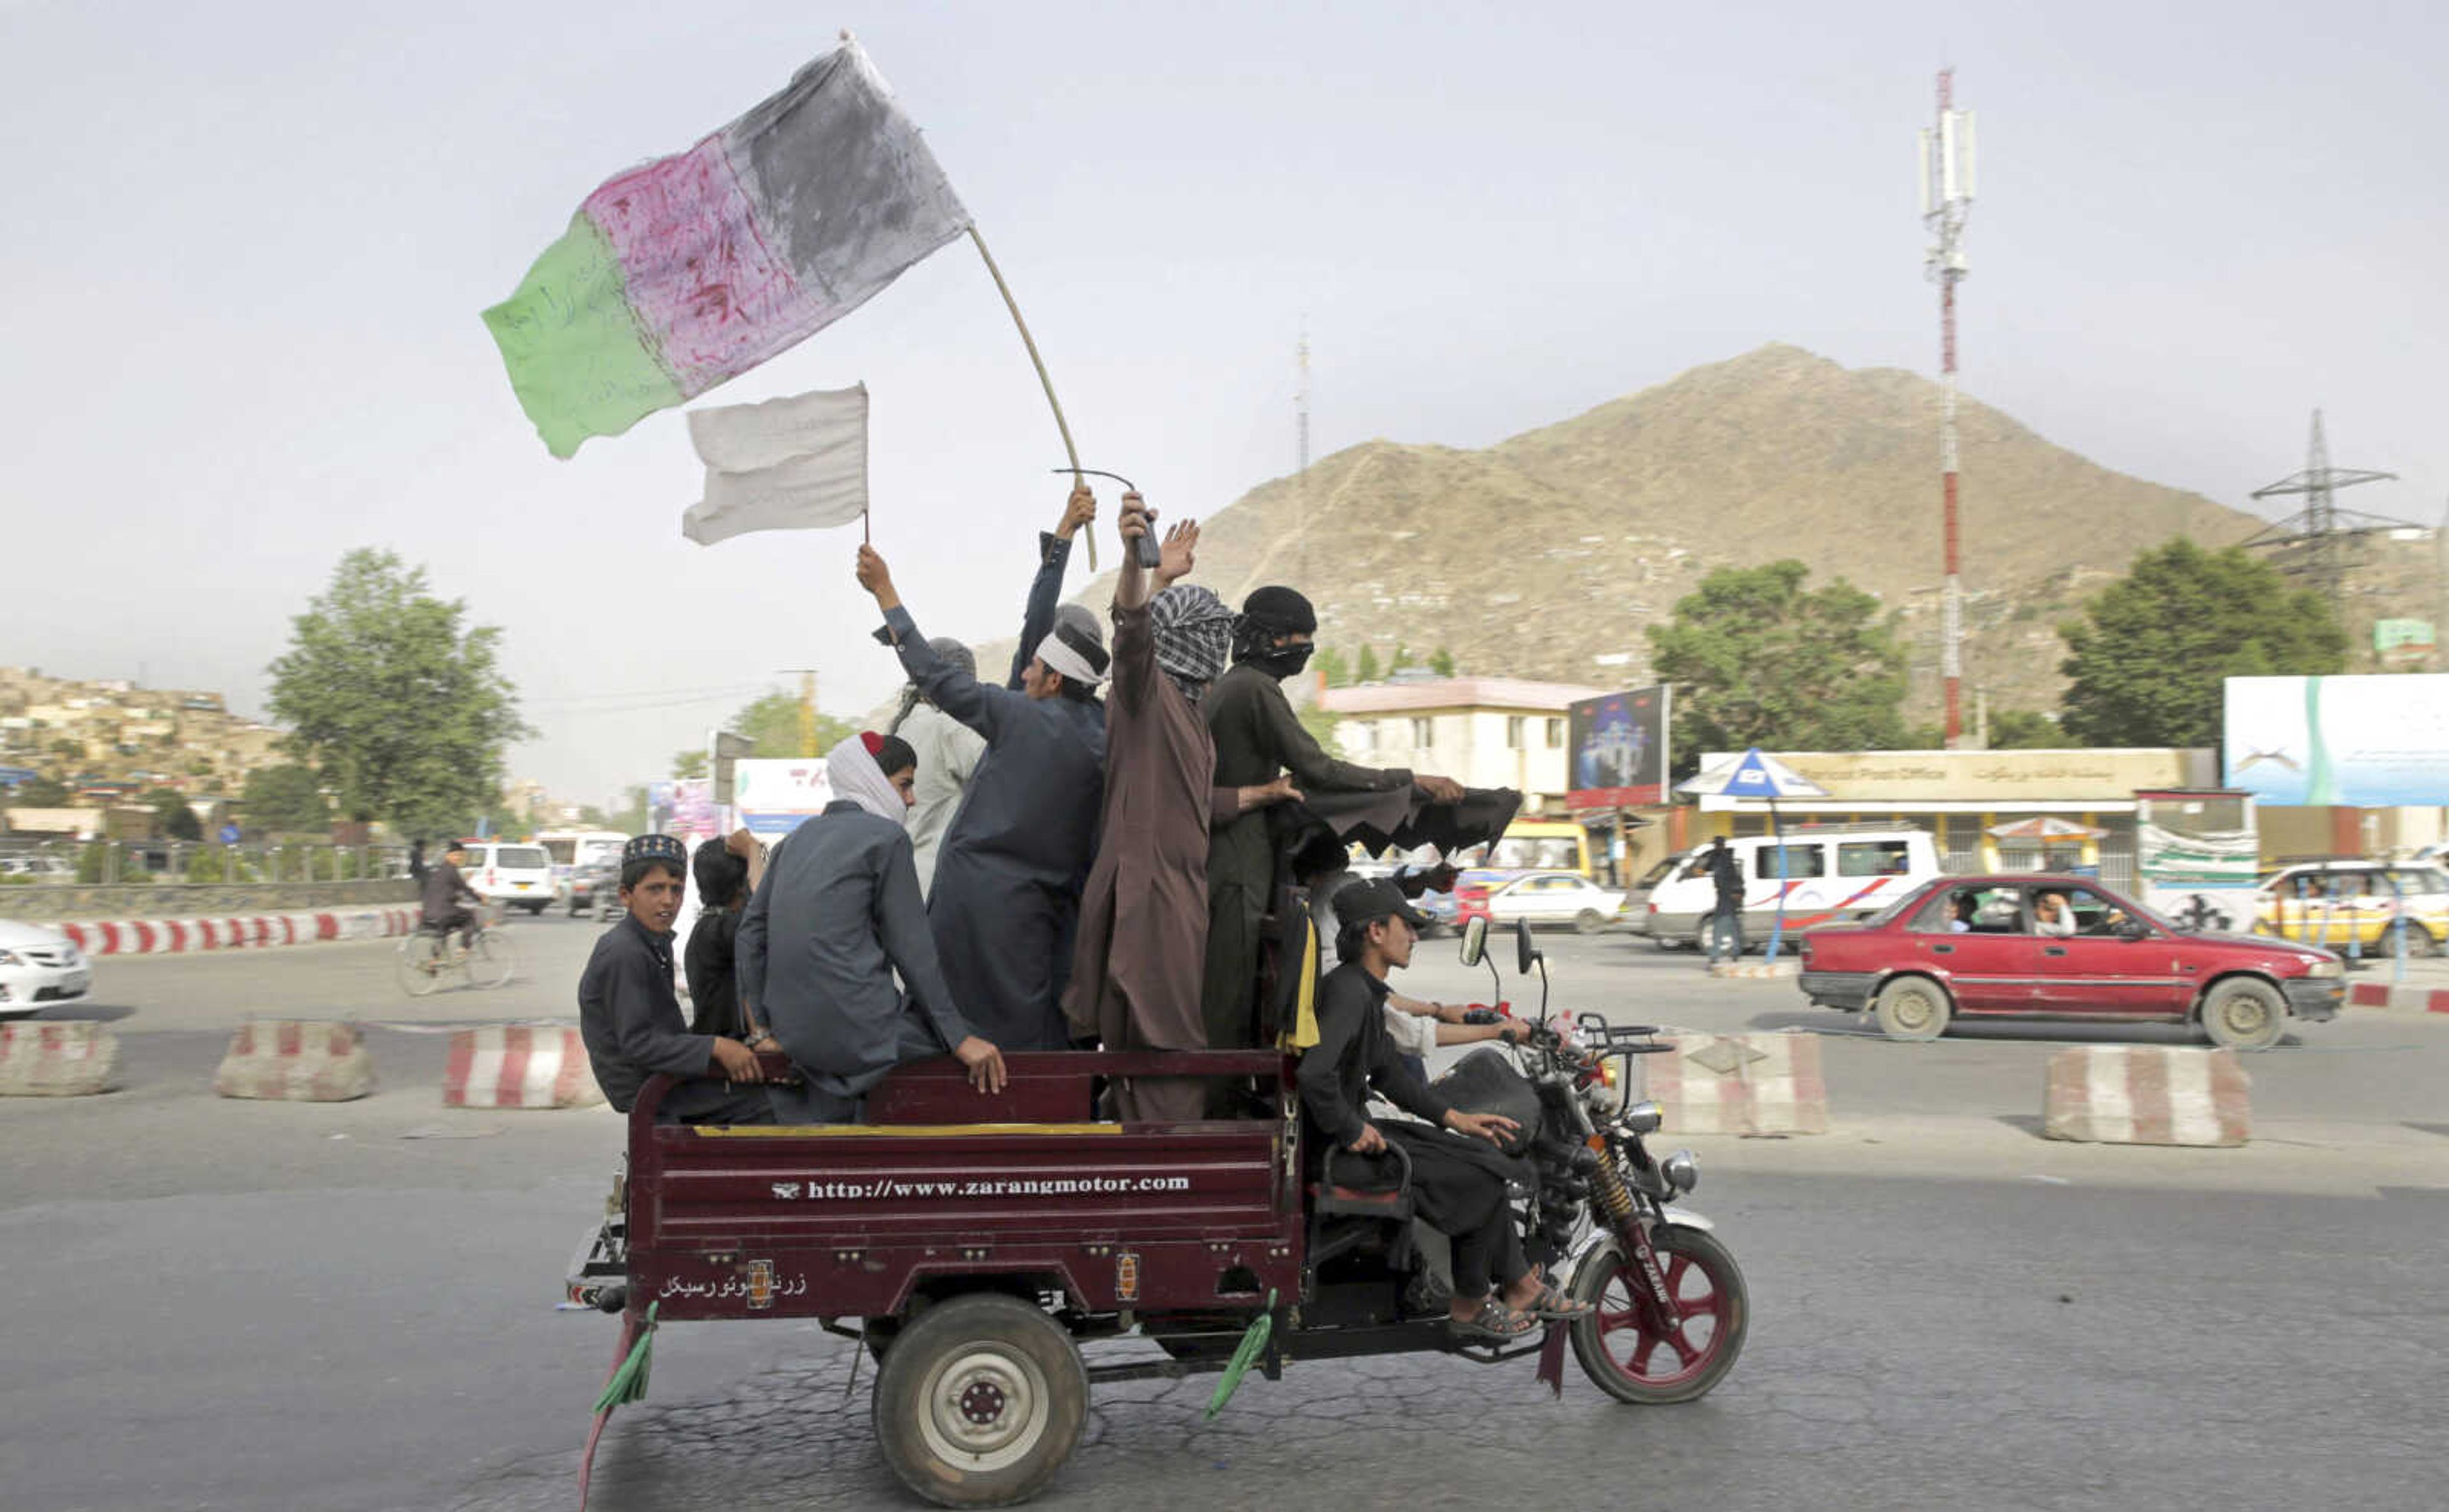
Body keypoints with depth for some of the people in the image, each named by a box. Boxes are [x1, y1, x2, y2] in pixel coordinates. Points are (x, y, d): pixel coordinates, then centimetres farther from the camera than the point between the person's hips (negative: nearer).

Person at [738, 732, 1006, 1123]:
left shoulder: (801, 837, 17)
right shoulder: (887, 837, -4)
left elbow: (752, 930, 15)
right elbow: (912, 949, -7)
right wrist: (959, 1038, -4)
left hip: (792, 1031, 8)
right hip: (856, 1029, -8)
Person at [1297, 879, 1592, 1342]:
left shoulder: (1366, 991, 13)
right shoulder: (1348, 992, -21)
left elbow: (1386, 1071, 20)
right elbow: (1313, 1071, -35)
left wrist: (1455, 1118, 14)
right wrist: (1352, 1131, -23)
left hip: (1353, 1128, 11)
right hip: (1333, 1148, -11)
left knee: (1485, 1159, 11)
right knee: (1482, 1180, -10)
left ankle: (1523, 1287, 18)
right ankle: (1469, 1308, 5)